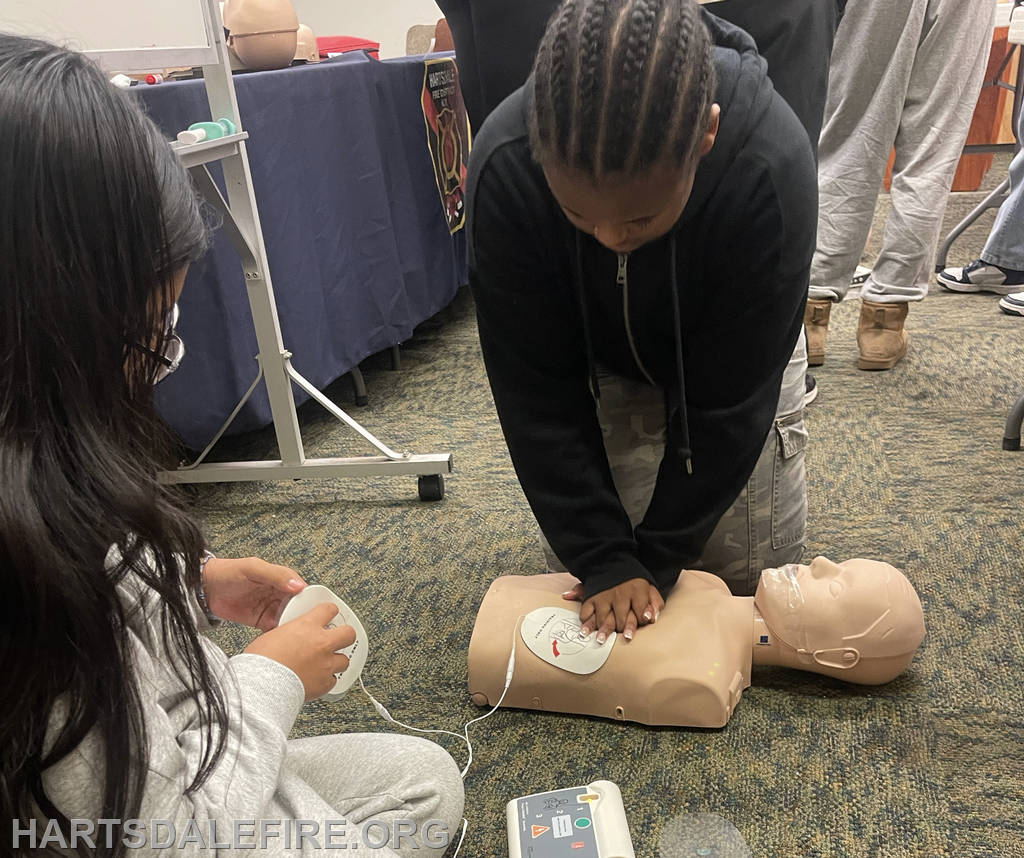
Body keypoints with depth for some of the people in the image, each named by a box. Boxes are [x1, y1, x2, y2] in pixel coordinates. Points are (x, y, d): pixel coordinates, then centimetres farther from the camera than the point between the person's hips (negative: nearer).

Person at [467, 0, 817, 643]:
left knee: (753, 570, 1)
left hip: (731, 357, 0)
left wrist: (656, 559, -22)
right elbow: (536, 390, -25)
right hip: (598, 366, 1)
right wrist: (604, 560, -25)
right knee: (578, 563, 1)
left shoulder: (771, 166, -37)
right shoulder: (504, 164, -34)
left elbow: (730, 399, -28)